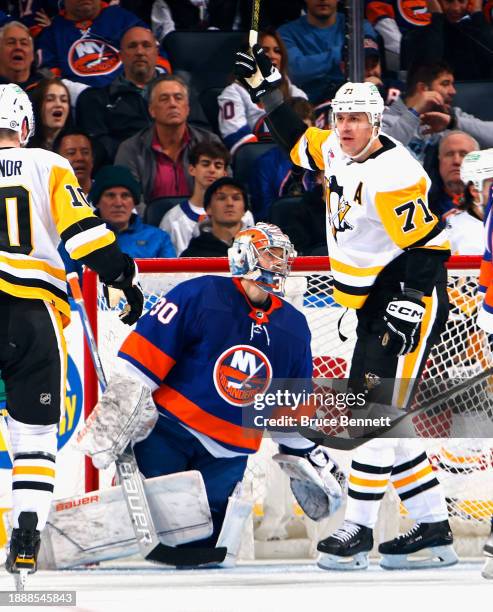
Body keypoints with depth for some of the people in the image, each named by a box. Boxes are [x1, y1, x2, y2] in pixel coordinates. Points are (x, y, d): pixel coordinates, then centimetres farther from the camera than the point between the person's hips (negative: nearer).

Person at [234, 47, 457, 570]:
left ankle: (358, 531, -14)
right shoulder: (336, 151, 6)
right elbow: (299, 143, 28)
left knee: (380, 413, -14)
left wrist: (408, 306, -28)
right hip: (371, 305, 10)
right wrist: (266, 90, 23)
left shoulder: (394, 174, -21)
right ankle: (433, 529, 12)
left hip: (410, 297, -10)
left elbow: (427, 247, -21)